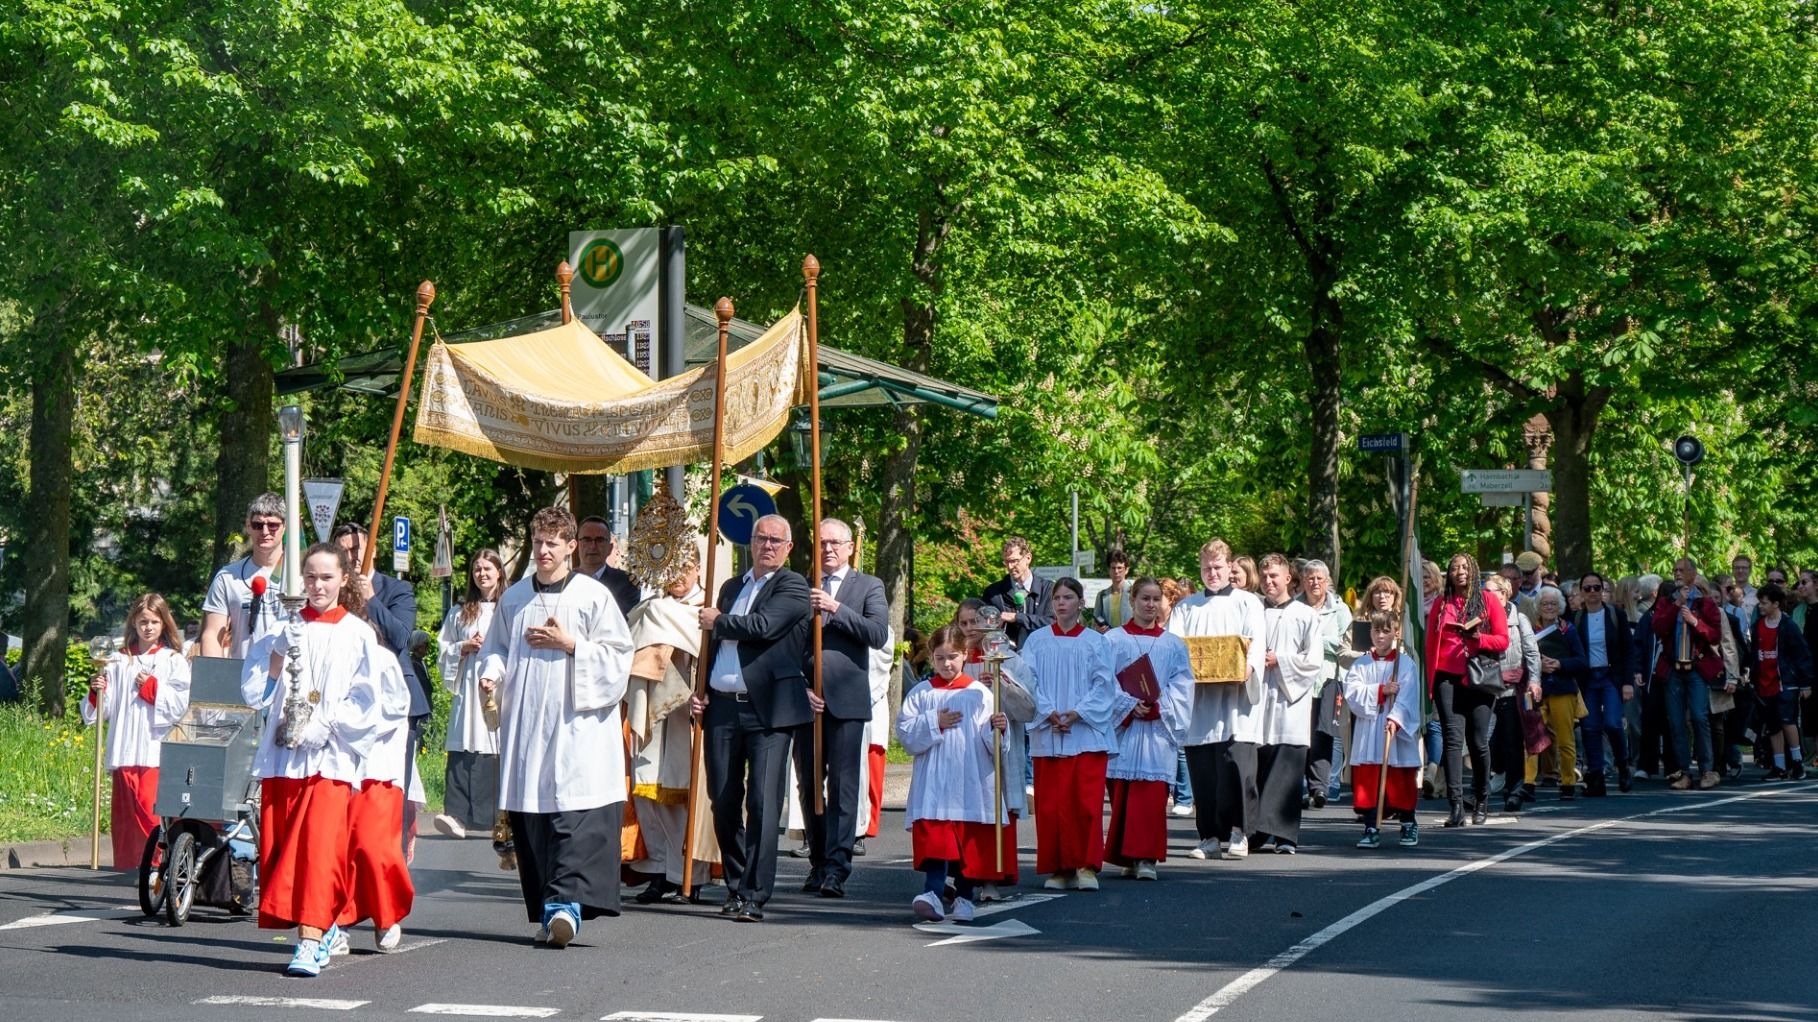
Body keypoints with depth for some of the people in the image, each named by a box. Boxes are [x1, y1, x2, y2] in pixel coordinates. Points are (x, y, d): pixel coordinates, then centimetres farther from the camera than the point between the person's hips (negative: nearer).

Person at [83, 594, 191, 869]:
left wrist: (152, 686, -10)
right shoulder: (119, 662, 15)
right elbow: (104, 709, 15)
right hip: (125, 751, 3)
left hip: (156, 751, -3)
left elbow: (179, 705, -5)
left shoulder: (174, 661, 6)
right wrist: (97, 693, -3)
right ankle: (126, 866, 9)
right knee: (125, 814, 3)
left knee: (151, 810, -12)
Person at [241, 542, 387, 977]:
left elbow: (365, 704, 0)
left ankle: (310, 942, -18)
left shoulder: (358, 634, 3)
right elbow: (254, 693, 7)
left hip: (330, 757, -4)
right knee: (279, 847, 4)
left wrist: (325, 725, -12)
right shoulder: (284, 630, 11)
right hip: (281, 754, 4)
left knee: (319, 847, -14)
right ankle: (324, 929, 19)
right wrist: (278, 654, -8)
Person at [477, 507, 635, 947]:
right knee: (530, 819, 2)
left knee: (574, 817, -16)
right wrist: (491, 676, 1)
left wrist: (570, 645, -10)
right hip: (524, 725, 4)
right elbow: (496, 649, 22)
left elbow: (618, 657, 0)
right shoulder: (513, 598, 14)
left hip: (578, 726, -4)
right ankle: (549, 914, 7)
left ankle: (567, 900, -22)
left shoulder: (594, 596, 1)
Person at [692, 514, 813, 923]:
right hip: (722, 706, 6)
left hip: (767, 709, -6)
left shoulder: (793, 586, 0)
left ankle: (754, 896, -10)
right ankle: (736, 885, 20)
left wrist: (717, 621, -1)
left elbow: (763, 626, -16)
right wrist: (701, 690, 13)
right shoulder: (731, 587, 21)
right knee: (723, 801, 7)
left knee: (762, 803, -10)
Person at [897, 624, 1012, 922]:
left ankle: (964, 898, 14)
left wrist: (997, 728, -21)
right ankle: (933, 894, -21)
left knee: (971, 841, 4)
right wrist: (934, 724, -9)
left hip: (971, 781, 0)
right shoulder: (920, 694, 8)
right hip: (933, 782, 0)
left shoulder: (979, 693, 6)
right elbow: (905, 734, 1)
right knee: (934, 837, -13)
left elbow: (990, 741, 0)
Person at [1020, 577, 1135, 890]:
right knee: (1051, 804, -1)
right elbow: (1028, 682, 3)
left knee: (1087, 802, -7)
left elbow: (1104, 683, 2)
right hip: (1047, 734, 1)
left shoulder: (1094, 642, 7)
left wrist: (1079, 713, -11)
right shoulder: (1037, 641, 9)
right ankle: (1058, 868, 5)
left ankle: (1087, 867, -4)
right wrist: (1048, 713, -12)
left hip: (1087, 732, -1)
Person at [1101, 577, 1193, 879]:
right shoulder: (1113, 640, 8)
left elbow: (1181, 687, 6)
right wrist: (1128, 706, -13)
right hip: (1123, 726, 0)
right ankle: (1128, 855, 7)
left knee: (1152, 792, -10)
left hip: (1159, 727, 0)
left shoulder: (1174, 645, 13)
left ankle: (1146, 857, -14)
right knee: (1123, 792, -2)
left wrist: (1157, 707, -11)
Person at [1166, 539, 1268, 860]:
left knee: (1236, 764, -13)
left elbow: (1257, 641, -2)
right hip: (1198, 700, 3)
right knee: (1202, 770, 0)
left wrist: (1249, 666, -23)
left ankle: (1238, 833, -7)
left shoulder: (1248, 603, 12)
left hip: (1235, 698, -3)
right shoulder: (1186, 607, 20)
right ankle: (1211, 836, 7)